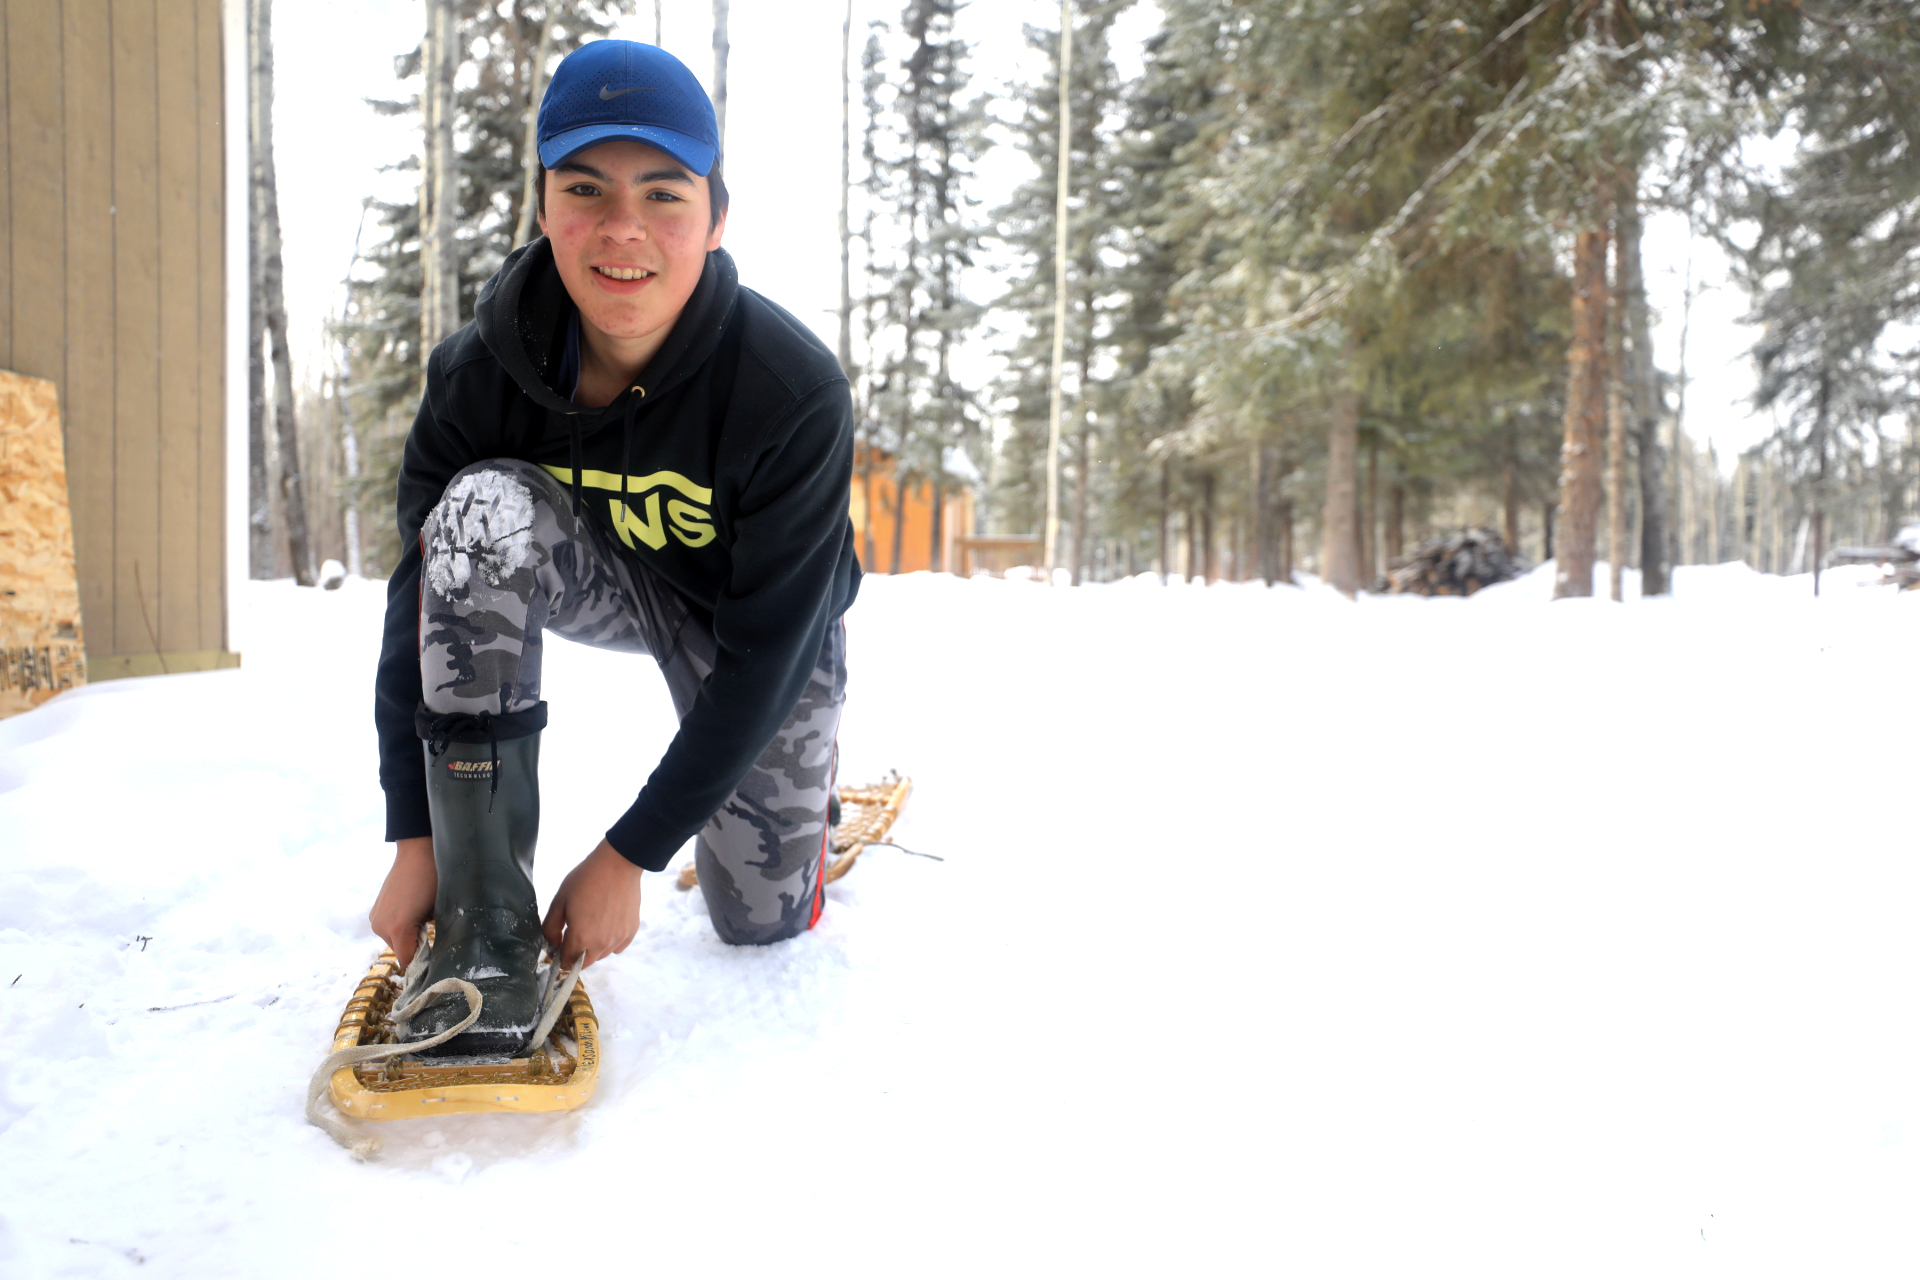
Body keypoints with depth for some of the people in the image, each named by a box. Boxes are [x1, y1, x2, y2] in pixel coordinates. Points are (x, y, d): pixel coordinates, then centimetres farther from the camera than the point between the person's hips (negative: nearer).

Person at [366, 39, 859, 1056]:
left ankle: (796, 792, 39)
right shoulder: (481, 371, -24)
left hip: (764, 632, -2)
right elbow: (423, 591, -18)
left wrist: (630, 855, -30)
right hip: (606, 577, 2)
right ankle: (487, 920, -25)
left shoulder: (794, 391, -34)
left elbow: (766, 648, -30)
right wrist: (414, 837, -23)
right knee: (485, 510, -32)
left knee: (763, 926, 2)